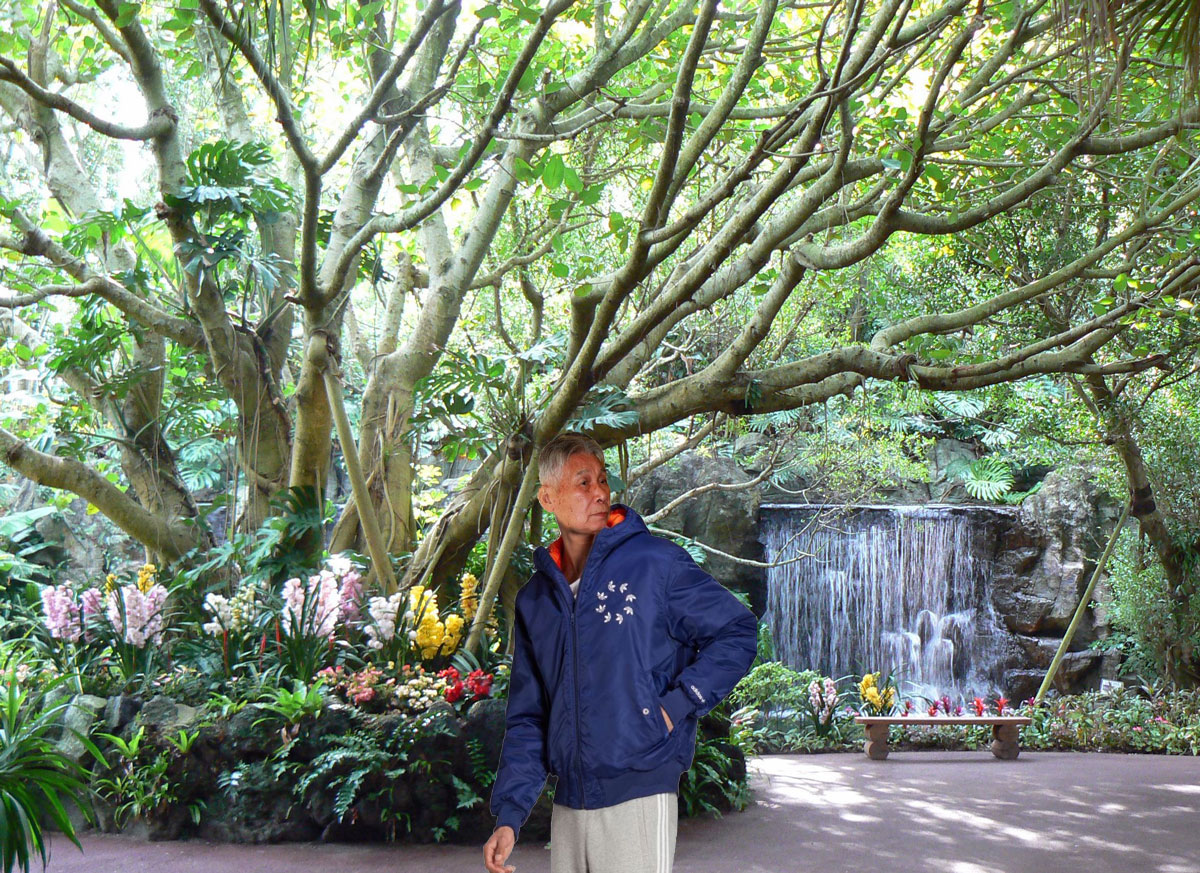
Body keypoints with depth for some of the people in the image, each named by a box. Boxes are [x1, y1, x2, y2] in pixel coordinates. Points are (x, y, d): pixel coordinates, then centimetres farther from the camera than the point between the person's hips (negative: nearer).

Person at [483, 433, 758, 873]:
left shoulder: (656, 563, -5)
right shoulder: (535, 598, 10)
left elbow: (737, 632, -2)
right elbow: (527, 717, 12)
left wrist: (675, 706, -10)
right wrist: (509, 813, 3)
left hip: (639, 794, -5)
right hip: (568, 804, 5)